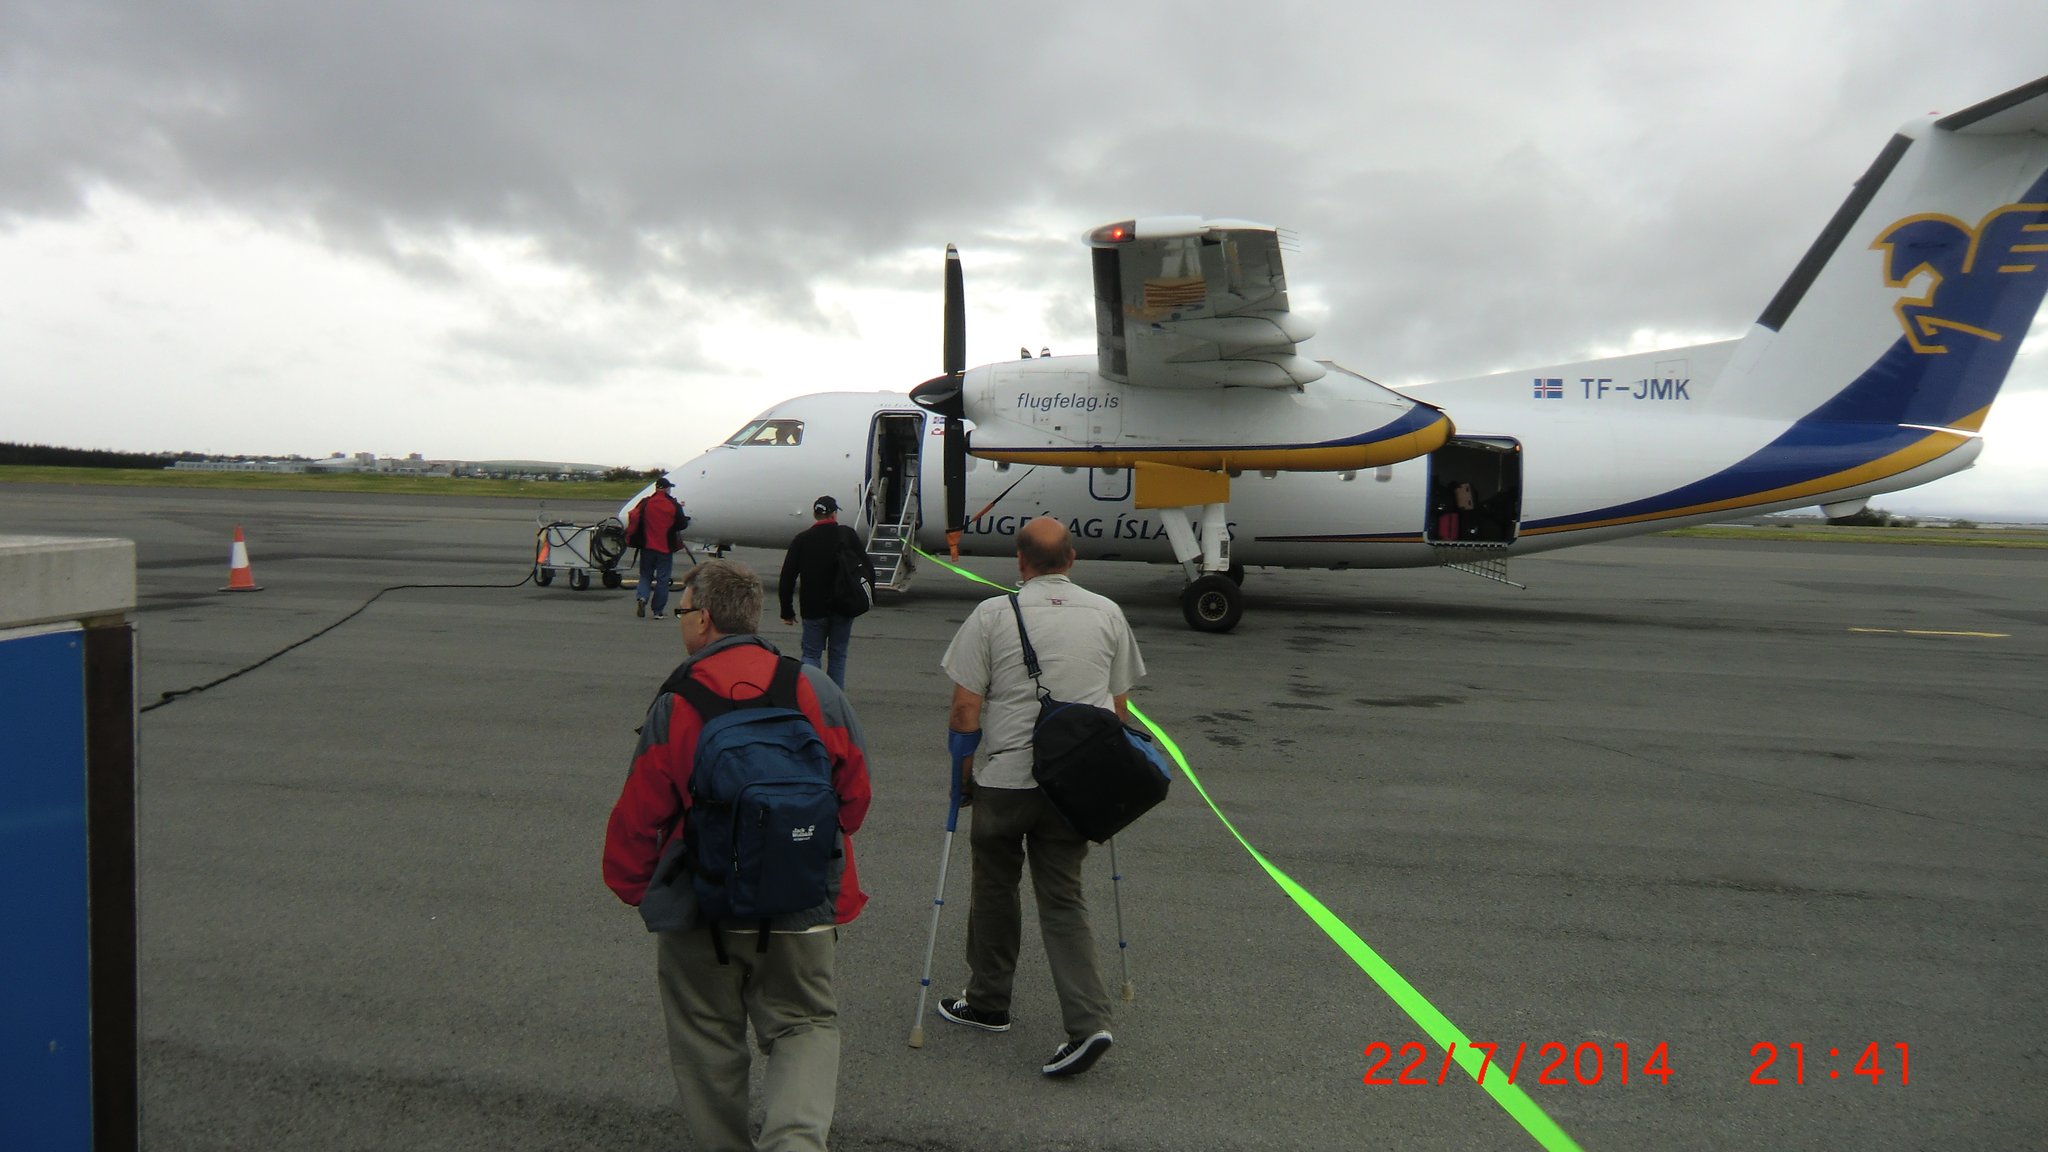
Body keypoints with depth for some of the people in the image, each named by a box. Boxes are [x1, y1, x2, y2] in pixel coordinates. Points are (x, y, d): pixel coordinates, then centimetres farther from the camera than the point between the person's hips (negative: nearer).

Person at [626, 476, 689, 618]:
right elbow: (682, 524, -2)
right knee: (662, 580, 4)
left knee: (645, 575, 15)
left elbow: (633, 518, 1)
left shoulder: (645, 503, -3)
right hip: (666, 548, -2)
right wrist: (687, 518, 18)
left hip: (647, 547, 2)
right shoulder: (674, 505, -8)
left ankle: (641, 597, -12)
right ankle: (658, 611, 4)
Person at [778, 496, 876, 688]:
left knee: (811, 654, 6)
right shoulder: (848, 535, 0)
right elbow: (868, 568, -1)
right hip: (844, 607, 0)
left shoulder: (802, 539, 1)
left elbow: (788, 577, 1)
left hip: (814, 608, 0)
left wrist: (787, 611, 7)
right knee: (838, 655, 10)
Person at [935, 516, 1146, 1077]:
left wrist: (962, 771, 7)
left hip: (1005, 777, -3)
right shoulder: (1108, 614, 5)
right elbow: (1118, 705, 11)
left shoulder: (992, 614, -7)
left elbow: (965, 706, -7)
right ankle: (1088, 1022, -2)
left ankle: (987, 1003, 30)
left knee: (994, 889, 15)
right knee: (1064, 900, 9)